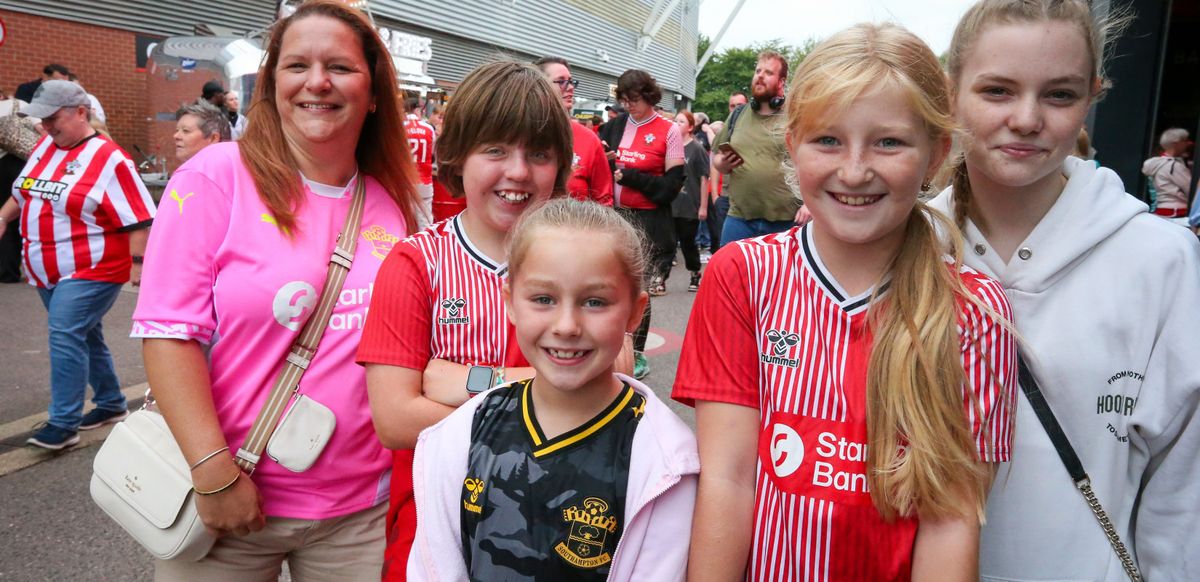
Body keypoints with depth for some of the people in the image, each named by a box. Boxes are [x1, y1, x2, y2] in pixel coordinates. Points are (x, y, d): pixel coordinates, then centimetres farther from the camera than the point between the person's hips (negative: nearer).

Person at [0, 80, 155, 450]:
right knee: (84, 337, 16)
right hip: (49, 272, 8)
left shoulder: (109, 159, -15)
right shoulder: (44, 146, 8)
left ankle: (64, 423, -5)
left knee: (65, 337, -13)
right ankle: (111, 404, 30)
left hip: (90, 271, -8)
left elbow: (135, 219, -17)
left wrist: (137, 263, -21)